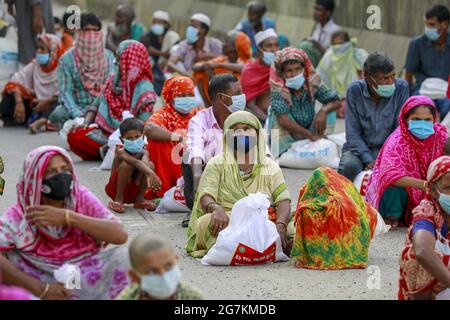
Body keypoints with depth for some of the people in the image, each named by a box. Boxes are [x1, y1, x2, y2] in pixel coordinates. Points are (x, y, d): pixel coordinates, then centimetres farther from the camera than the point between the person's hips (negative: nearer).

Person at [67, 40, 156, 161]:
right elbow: (97, 105, 15)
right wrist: (86, 123, -2)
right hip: (104, 133, 5)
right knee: (74, 135, -18)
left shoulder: (145, 91, -11)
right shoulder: (113, 80, 9)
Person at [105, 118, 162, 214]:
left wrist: (150, 175, -50)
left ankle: (139, 199, -4)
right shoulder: (121, 152, -20)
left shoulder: (144, 152, -5)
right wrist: (150, 173, -55)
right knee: (126, 164, -32)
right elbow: (136, 162, -39)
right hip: (115, 190, -4)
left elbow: (144, 161, -28)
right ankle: (118, 199, -14)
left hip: (133, 191, 4)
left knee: (150, 165, -18)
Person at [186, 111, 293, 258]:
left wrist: (280, 226, -23)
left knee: (291, 230, -29)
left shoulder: (270, 167, 13)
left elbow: (283, 201, 0)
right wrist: (215, 208, -32)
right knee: (208, 222, -35)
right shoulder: (217, 164, 9)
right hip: (227, 223, -2)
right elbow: (205, 198, -7)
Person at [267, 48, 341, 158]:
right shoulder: (279, 90, -21)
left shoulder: (312, 85, -12)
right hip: (287, 140, -3)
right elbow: (283, 120, -33)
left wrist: (323, 111, -33)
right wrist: (310, 135, -37)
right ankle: (281, 153, -18)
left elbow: (336, 102, -10)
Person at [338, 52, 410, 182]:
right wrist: (368, 160, -22)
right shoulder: (355, 90, -10)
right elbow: (353, 133, -9)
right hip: (360, 148, -1)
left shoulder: (401, 87, -10)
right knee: (350, 166, -32)